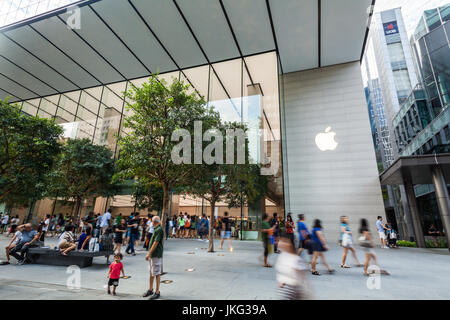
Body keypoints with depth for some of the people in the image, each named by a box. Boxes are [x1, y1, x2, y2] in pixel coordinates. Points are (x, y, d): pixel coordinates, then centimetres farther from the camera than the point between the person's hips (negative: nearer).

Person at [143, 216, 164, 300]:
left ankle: (157, 292, 11)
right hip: (152, 255, 10)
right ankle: (150, 290, 31)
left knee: (157, 274, 1)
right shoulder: (156, 229, 12)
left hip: (156, 255, -10)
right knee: (151, 273, 18)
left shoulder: (159, 230, -19)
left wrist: (149, 254, -19)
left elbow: (155, 243, -22)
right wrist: (149, 254, 21)